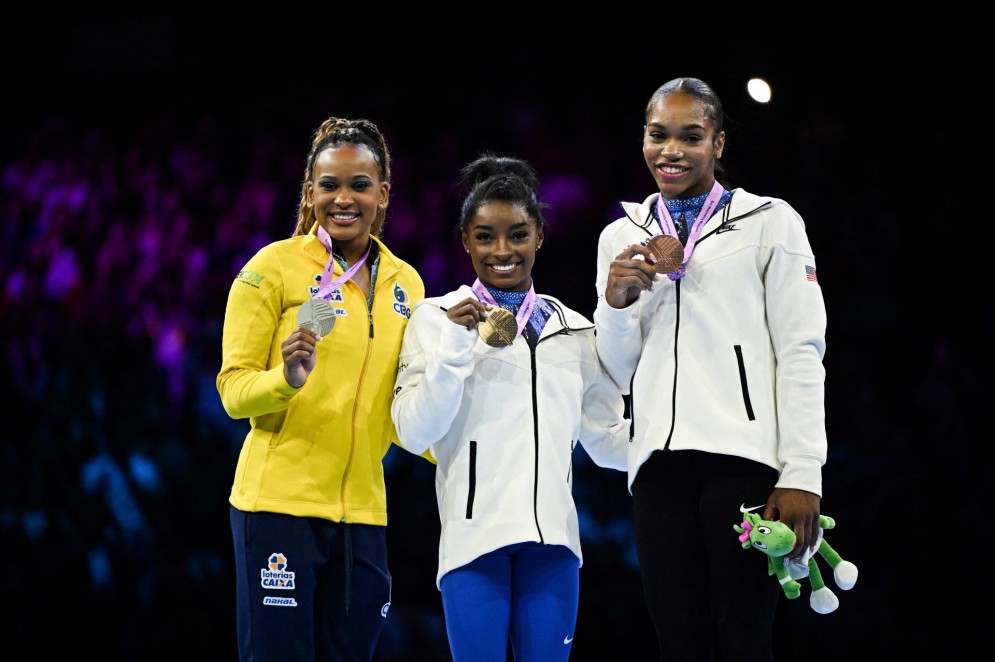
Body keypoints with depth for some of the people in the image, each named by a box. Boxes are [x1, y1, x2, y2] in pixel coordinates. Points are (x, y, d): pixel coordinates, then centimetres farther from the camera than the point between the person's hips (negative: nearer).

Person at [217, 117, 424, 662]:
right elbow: (233, 390, -4)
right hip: (280, 500, -5)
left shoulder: (405, 283, 12)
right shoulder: (275, 266, -2)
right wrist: (286, 379, -23)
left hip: (361, 509, 5)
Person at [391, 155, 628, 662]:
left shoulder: (573, 331, 17)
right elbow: (414, 434, -3)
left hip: (551, 536, 3)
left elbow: (606, 439, 17)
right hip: (474, 536, -3)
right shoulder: (437, 318, 6)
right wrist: (455, 348, -12)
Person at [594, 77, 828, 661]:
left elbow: (802, 352, 2)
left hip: (742, 458, -4)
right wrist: (616, 304, 1)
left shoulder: (769, 223, 8)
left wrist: (803, 476, -8)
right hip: (661, 461, 4)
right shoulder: (621, 239, 19)